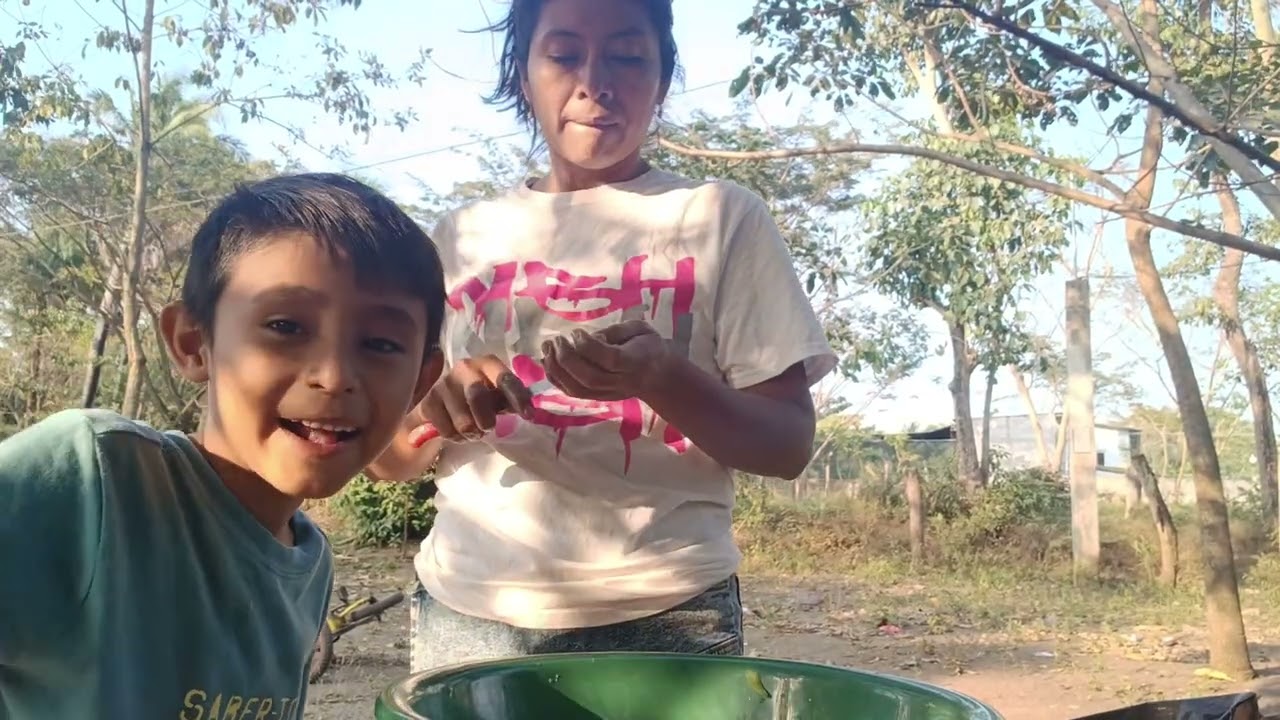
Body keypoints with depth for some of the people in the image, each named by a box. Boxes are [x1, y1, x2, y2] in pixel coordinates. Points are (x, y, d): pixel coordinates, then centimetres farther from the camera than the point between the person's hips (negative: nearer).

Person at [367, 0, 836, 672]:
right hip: (468, 614, 3)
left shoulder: (723, 218, -1)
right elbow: (387, 457, 9)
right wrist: (435, 408, -13)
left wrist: (660, 377, -22)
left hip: (664, 617, -2)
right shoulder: (463, 235, 7)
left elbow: (788, 445, -4)